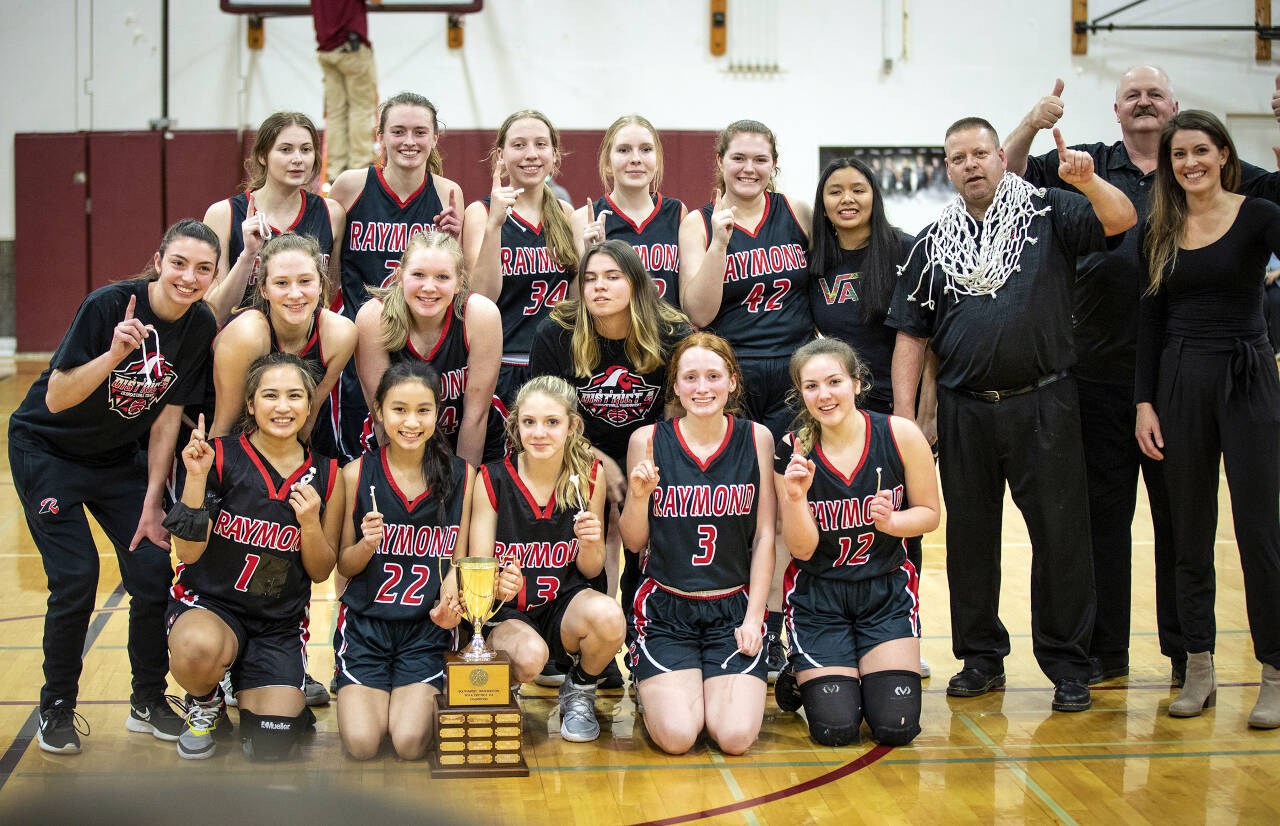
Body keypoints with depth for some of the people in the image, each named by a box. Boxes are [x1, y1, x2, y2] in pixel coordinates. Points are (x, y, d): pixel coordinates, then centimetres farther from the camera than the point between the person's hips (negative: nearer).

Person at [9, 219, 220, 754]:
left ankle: (148, 702, 14)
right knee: (76, 579, -14)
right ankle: (56, 710, 8)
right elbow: (56, 399, -27)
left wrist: (152, 502, -6)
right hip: (48, 450, -4)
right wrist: (113, 354, -42)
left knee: (153, 568, -6)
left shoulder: (202, 328, -11)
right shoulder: (109, 305, -26)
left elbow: (168, 416, -5)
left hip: (119, 458, 5)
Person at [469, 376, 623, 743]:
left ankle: (579, 692, 2)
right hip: (507, 612, -2)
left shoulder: (589, 476, -4)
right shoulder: (493, 479, -9)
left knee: (608, 616, -33)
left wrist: (589, 544, -20)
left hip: (564, 605, 2)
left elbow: (591, 570, 4)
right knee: (529, 655, -36)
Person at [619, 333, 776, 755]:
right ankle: (656, 689, 18)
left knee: (736, 737, -16)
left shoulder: (756, 438, 0)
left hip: (734, 606, 1)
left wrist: (754, 616, -4)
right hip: (666, 606, -1)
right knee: (676, 737, -16)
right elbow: (633, 542, 3)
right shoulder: (648, 440, -3)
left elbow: (764, 537, 3)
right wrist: (639, 495, -16)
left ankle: (715, 686, 18)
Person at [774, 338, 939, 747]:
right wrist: (796, 496, -27)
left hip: (886, 590, 1)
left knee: (896, 726, -10)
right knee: (835, 729, -11)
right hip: (817, 596, -1)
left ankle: (872, 677, 23)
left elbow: (929, 513, 1)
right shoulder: (792, 452, -11)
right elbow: (802, 548, -9)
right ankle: (801, 678, 22)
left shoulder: (900, 436, -11)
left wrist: (890, 521, -20)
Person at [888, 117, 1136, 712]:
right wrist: (903, 415, 2)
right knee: (969, 536, 8)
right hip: (964, 411, 3)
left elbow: (1121, 219, -12)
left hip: (1043, 405, -3)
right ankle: (981, 657, 22)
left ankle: (1066, 664, 10)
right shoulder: (933, 244, 10)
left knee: (1060, 535, -1)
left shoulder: (1048, 215, 4)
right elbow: (911, 335, 9)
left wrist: (1087, 181, -32)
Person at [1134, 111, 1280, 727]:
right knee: (1189, 533, 8)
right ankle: (1198, 671, 17)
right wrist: (1145, 403, 3)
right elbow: (1151, 320, 9)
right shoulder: (1161, 231, 8)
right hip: (1180, 382, 4)